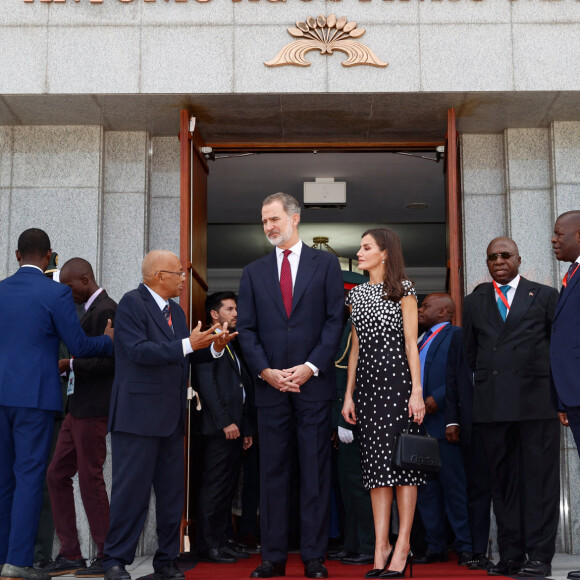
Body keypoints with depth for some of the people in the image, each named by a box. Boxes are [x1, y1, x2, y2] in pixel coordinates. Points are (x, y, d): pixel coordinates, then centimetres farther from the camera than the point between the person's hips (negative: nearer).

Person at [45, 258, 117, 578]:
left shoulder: (105, 310, -13)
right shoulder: (90, 311, 18)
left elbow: (106, 362, -20)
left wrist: (69, 365, -14)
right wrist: (65, 367, 3)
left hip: (93, 410, -10)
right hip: (77, 408, 10)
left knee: (90, 478, -3)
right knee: (57, 475, 10)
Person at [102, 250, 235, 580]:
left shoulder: (176, 311, 17)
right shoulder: (132, 303, -9)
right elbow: (139, 351, -20)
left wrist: (214, 348, -1)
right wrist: (188, 345, -23)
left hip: (172, 417, 8)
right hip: (139, 414, -8)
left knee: (172, 493, 11)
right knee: (132, 490, -3)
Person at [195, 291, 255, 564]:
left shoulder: (232, 346, 22)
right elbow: (207, 384, -13)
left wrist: (246, 428, 17)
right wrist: (225, 422, -17)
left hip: (235, 427, 9)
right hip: (218, 428, -9)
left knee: (228, 488, 10)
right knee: (215, 488, -6)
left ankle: (222, 541, 15)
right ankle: (208, 546, 0)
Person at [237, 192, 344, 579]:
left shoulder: (325, 264, 6)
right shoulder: (254, 272, 13)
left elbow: (334, 320, -1)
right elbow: (247, 328, 7)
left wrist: (310, 367, -11)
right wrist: (265, 370, -7)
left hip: (314, 382, -2)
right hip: (270, 385, 2)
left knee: (315, 471, 1)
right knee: (273, 472, 5)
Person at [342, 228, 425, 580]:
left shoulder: (403, 289, 1)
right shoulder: (357, 294, 16)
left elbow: (412, 343, -5)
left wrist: (417, 391, -12)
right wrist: (348, 394, 10)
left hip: (396, 377, -5)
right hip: (367, 379, 5)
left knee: (400, 457, -6)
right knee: (376, 461, 3)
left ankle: (403, 546, -3)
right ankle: (382, 546, 5)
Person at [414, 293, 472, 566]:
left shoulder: (456, 336, -4)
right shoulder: (422, 342, 21)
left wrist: (436, 398, -19)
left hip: (444, 422, -8)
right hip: (420, 423, 8)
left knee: (454, 486, -5)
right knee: (426, 488, 9)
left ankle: (465, 547, 2)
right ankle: (435, 546, 16)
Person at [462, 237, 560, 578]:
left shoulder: (545, 296, 9)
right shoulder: (475, 302, 16)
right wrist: (480, 389, 11)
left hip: (537, 399, -2)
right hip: (493, 404, 3)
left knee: (539, 478, -2)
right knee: (503, 479, 5)